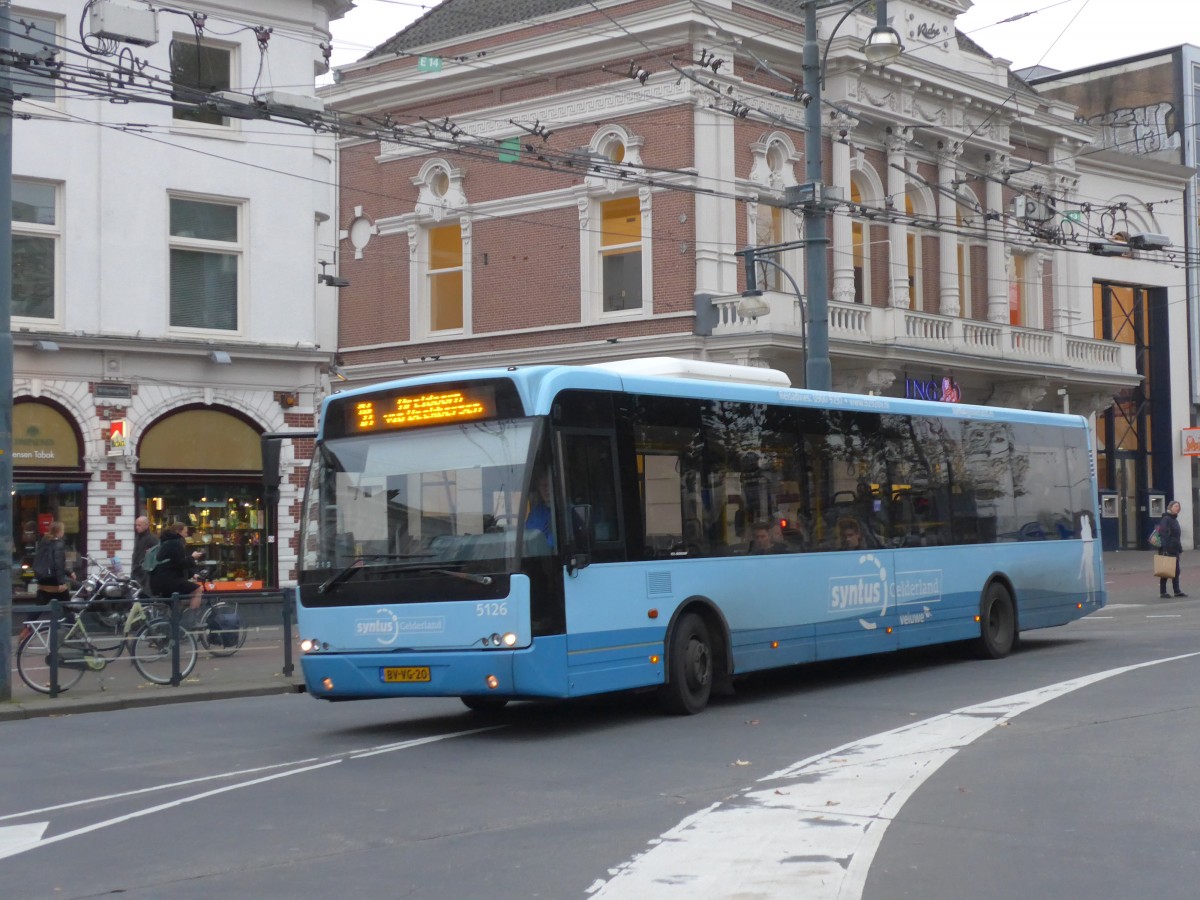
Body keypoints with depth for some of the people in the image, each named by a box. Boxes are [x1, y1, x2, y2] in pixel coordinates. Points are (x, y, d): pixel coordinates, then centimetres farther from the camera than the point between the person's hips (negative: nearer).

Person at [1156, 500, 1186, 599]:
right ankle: (1162, 592, 1)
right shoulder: (1166, 519, -12)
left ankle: (1177, 591, 15)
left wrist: (1180, 549, 21)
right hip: (1167, 550, -9)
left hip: (1175, 550, 9)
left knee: (1176, 571, 10)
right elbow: (1164, 535, -20)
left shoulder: (1175, 520, 17)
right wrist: (1164, 549, -26)